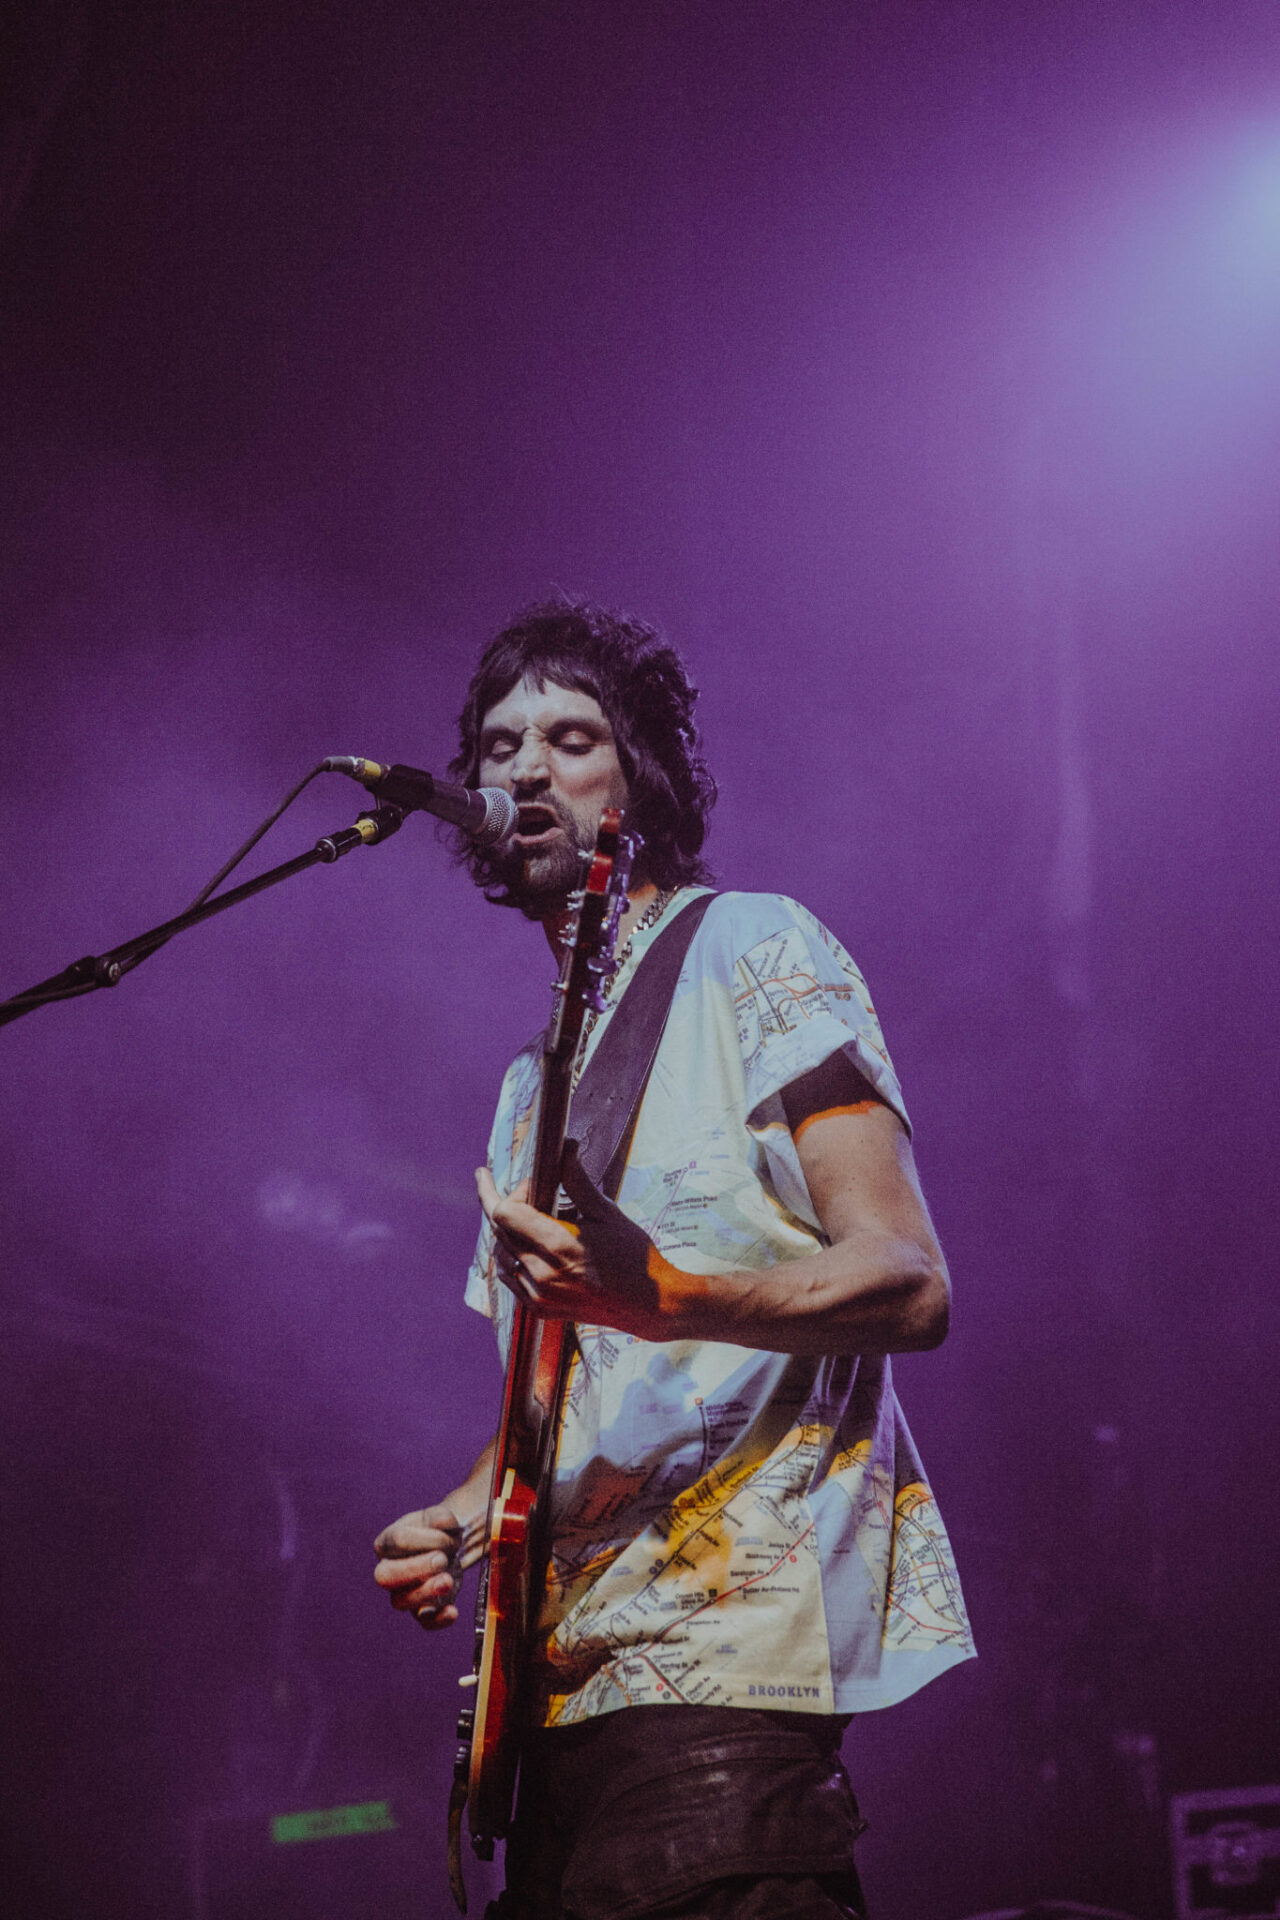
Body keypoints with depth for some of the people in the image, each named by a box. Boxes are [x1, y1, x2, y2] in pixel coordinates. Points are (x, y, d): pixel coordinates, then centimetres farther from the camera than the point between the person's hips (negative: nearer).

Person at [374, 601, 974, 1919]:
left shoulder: (751, 953, 1)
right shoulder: (535, 1078, 25)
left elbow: (909, 1286, -9)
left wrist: (660, 1296, -26)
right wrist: (459, 1520, 8)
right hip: (560, 1669, 8)